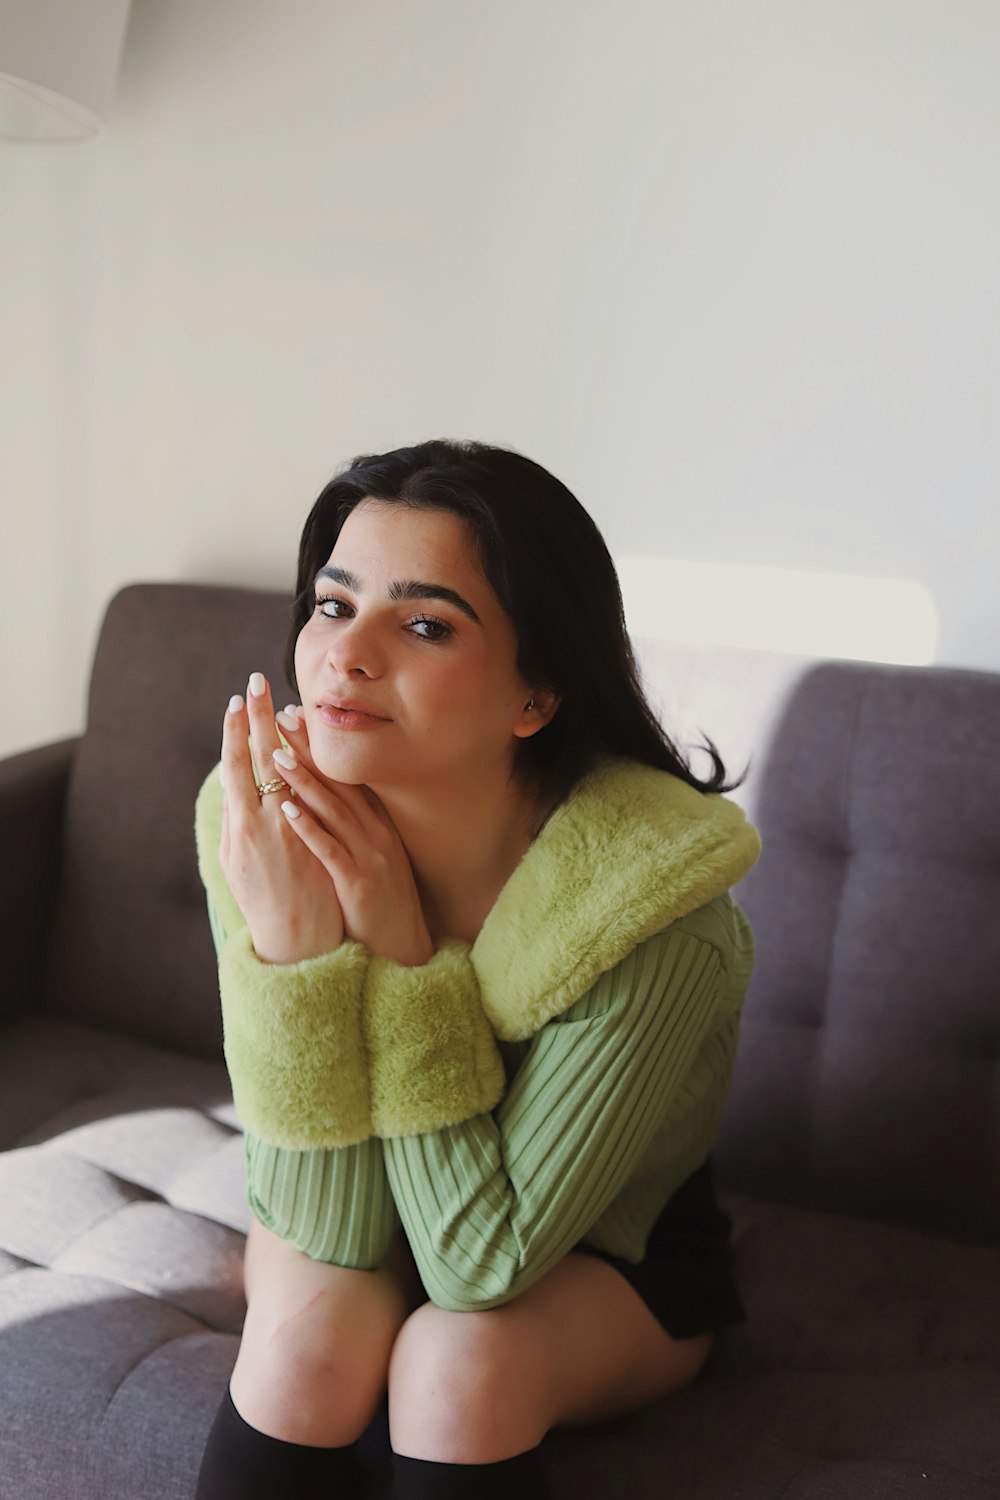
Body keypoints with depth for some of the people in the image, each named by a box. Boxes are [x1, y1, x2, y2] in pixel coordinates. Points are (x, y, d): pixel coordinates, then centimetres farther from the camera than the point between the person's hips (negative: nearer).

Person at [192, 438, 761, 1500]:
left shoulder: (651, 892, -32)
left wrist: (401, 947, -35)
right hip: (350, 1228, 2)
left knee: (461, 1358, -30)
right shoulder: (258, 825, -24)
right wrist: (291, 942, -37)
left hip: (614, 1263, -2)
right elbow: (333, 1231, -22)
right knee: (318, 1317, -28)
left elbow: (487, 1258, -27)